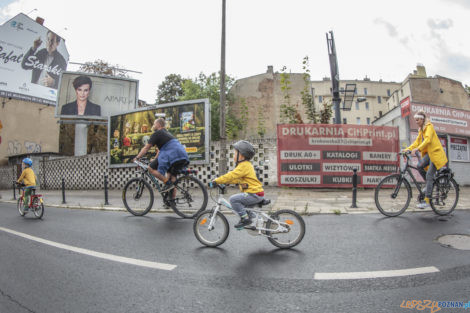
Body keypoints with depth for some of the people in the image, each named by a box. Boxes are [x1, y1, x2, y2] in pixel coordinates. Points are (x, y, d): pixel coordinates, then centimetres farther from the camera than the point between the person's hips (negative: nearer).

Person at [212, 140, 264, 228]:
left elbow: (231, 175, -23)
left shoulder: (244, 166, -16)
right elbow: (237, 179, 23)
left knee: (233, 199, -19)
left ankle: (245, 218, -12)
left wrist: (216, 181, -17)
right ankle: (248, 217, 27)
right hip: (255, 193, 11)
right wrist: (224, 181, 16)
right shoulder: (246, 165, 17)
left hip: (254, 194, -11)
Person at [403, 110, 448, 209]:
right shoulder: (421, 129, 16)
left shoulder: (429, 126, -11)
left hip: (436, 153, -8)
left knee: (429, 176, -13)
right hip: (429, 153, 8)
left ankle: (426, 201, -13)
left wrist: (417, 149, -38)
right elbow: (417, 142, 13)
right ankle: (431, 184, 5)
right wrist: (408, 149, -1)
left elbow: (428, 140, -26)